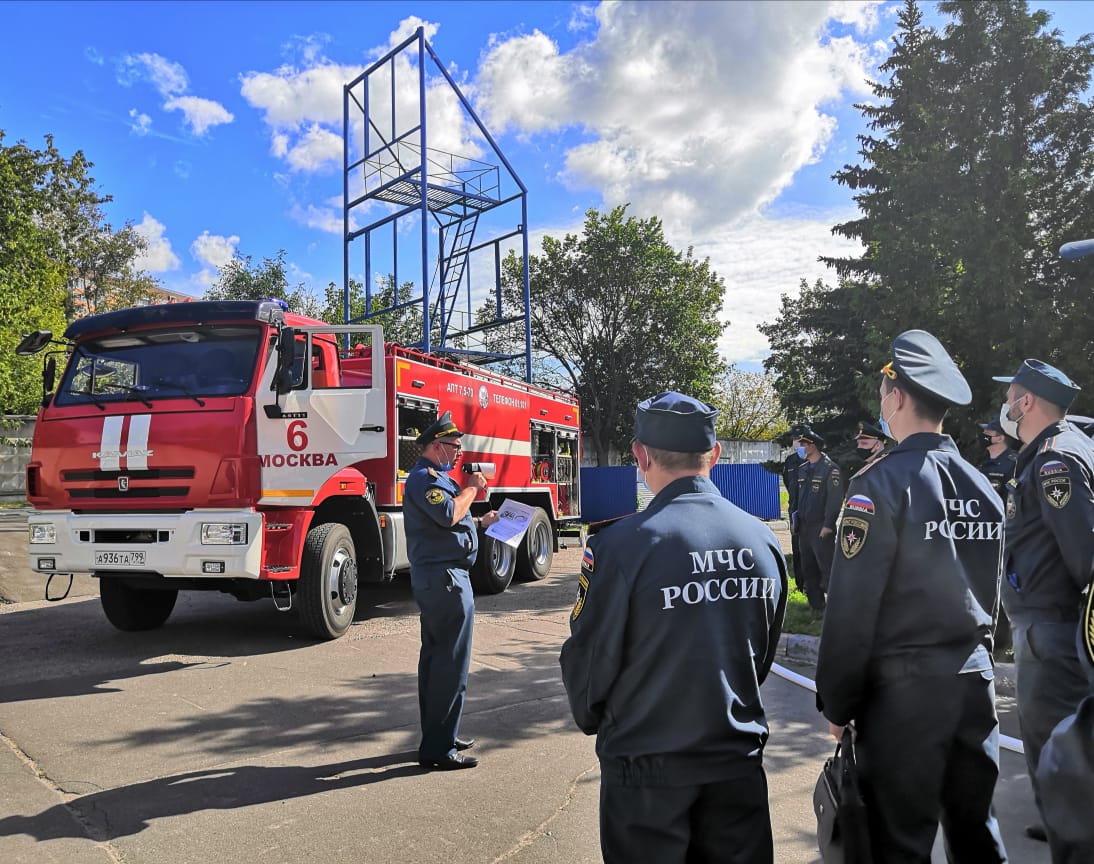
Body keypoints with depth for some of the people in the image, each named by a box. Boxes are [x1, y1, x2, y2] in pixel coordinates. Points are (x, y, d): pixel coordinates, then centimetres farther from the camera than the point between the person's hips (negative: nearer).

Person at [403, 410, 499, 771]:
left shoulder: (434, 476, 19)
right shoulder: (425, 477, -14)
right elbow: (449, 514, -27)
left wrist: (482, 521, 17)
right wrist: (471, 488, -12)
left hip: (434, 578, 12)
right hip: (446, 578, -12)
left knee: (436, 659, 17)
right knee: (451, 664, -7)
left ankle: (439, 734, 29)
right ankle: (438, 748, -2)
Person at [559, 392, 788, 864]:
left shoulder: (621, 545, -22)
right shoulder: (763, 540, -5)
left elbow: (589, 657, -12)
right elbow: (764, 652, 8)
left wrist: (592, 719, 9)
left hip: (648, 763, -4)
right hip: (738, 758, 4)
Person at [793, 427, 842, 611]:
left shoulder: (830, 468, -9)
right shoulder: (802, 469, 12)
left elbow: (835, 498, -13)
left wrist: (828, 525, -16)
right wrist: (795, 519, 11)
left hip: (821, 528, -7)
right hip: (804, 527, 7)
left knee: (827, 568, -5)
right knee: (808, 568, 12)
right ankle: (815, 604, 22)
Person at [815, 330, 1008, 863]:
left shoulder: (883, 482, -16)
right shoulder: (983, 487, 4)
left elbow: (852, 607, -16)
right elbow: (990, 593, 13)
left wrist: (837, 703, -8)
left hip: (904, 686, -6)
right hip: (974, 679, 7)